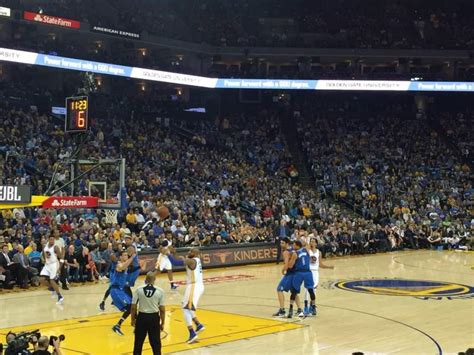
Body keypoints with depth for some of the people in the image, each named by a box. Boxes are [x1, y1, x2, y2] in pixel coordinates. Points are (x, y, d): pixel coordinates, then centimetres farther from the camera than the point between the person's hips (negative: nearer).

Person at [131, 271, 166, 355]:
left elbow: (133, 307, -4)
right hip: (154, 318, 0)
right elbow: (162, 309, -5)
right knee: (156, 343, 11)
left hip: (142, 317, 1)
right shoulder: (160, 291, -8)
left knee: (138, 342, 14)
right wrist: (162, 323, 6)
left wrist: (133, 319, 11)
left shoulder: (139, 289, -8)